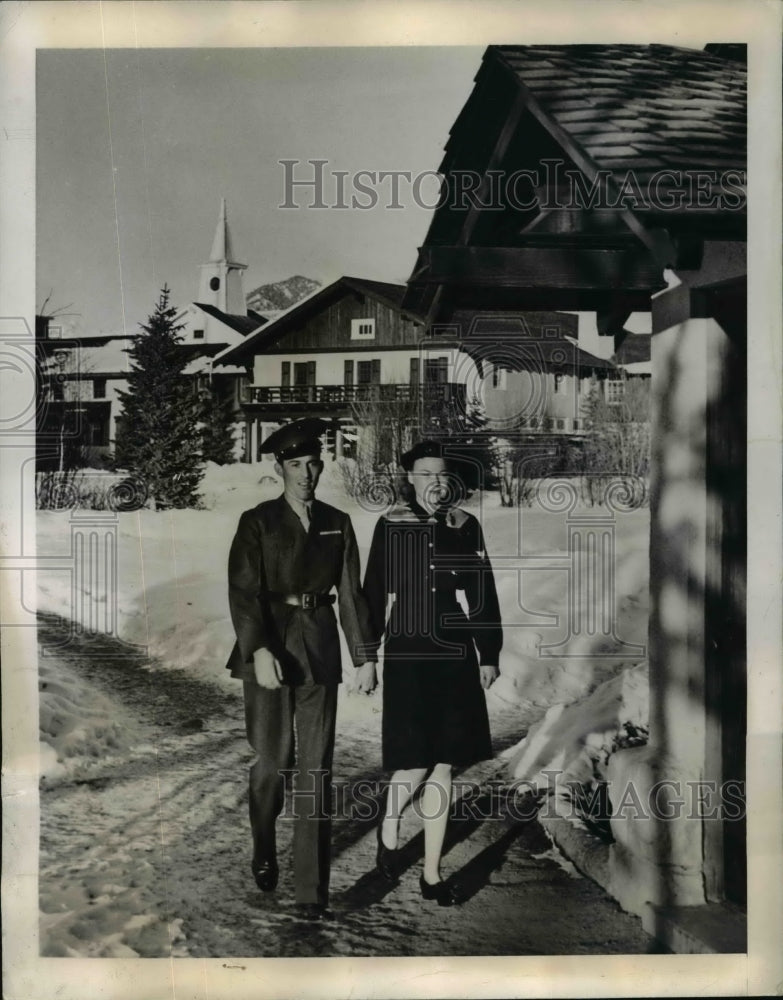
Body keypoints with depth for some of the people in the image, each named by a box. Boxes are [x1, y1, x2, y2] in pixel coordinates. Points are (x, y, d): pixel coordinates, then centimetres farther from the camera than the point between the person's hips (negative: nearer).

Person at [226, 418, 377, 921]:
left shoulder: (338, 523, 10)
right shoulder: (257, 522, 1)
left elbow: (351, 593, 10)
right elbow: (243, 591, -8)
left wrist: (364, 656, 4)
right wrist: (260, 651, -22)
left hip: (319, 652, 2)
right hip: (268, 648, -2)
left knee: (317, 769, 0)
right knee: (272, 762, 3)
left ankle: (312, 890, 7)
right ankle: (265, 854, 33)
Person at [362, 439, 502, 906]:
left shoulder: (466, 527, 2)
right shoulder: (391, 526, -3)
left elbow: (483, 595, 7)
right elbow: (374, 594, 0)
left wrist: (489, 655, 7)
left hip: (455, 657, 2)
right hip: (407, 657, -2)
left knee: (443, 766, 6)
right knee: (415, 764, -4)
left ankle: (432, 875, 19)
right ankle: (389, 826, 30)